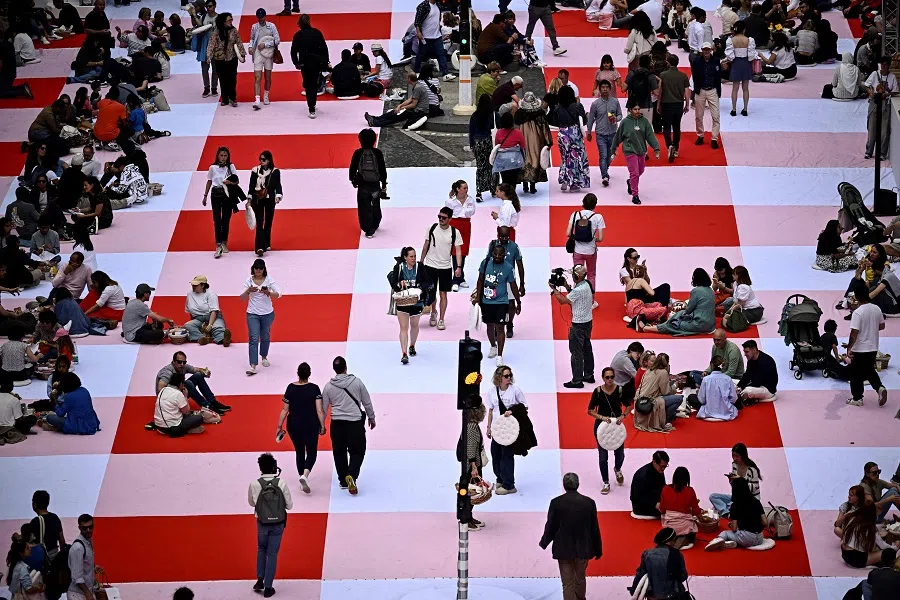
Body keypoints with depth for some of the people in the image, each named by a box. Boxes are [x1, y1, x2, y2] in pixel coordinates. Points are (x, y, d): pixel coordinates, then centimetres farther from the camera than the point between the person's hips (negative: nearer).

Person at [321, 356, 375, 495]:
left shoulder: (329, 386, -2)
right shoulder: (357, 382, -4)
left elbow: (323, 408, 5)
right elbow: (367, 402, 5)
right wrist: (371, 418, 20)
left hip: (337, 424, 1)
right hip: (356, 423, -1)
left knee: (339, 452, 14)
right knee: (357, 451, 5)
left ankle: (343, 481, 21)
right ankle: (351, 475, -18)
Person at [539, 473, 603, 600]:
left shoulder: (556, 502, -12)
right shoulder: (589, 503, -8)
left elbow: (550, 527, -5)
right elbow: (595, 529, -1)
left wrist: (544, 543, 13)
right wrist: (598, 550, 10)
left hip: (563, 550, -2)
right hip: (583, 549, 2)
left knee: (568, 584, 2)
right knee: (580, 580, 21)